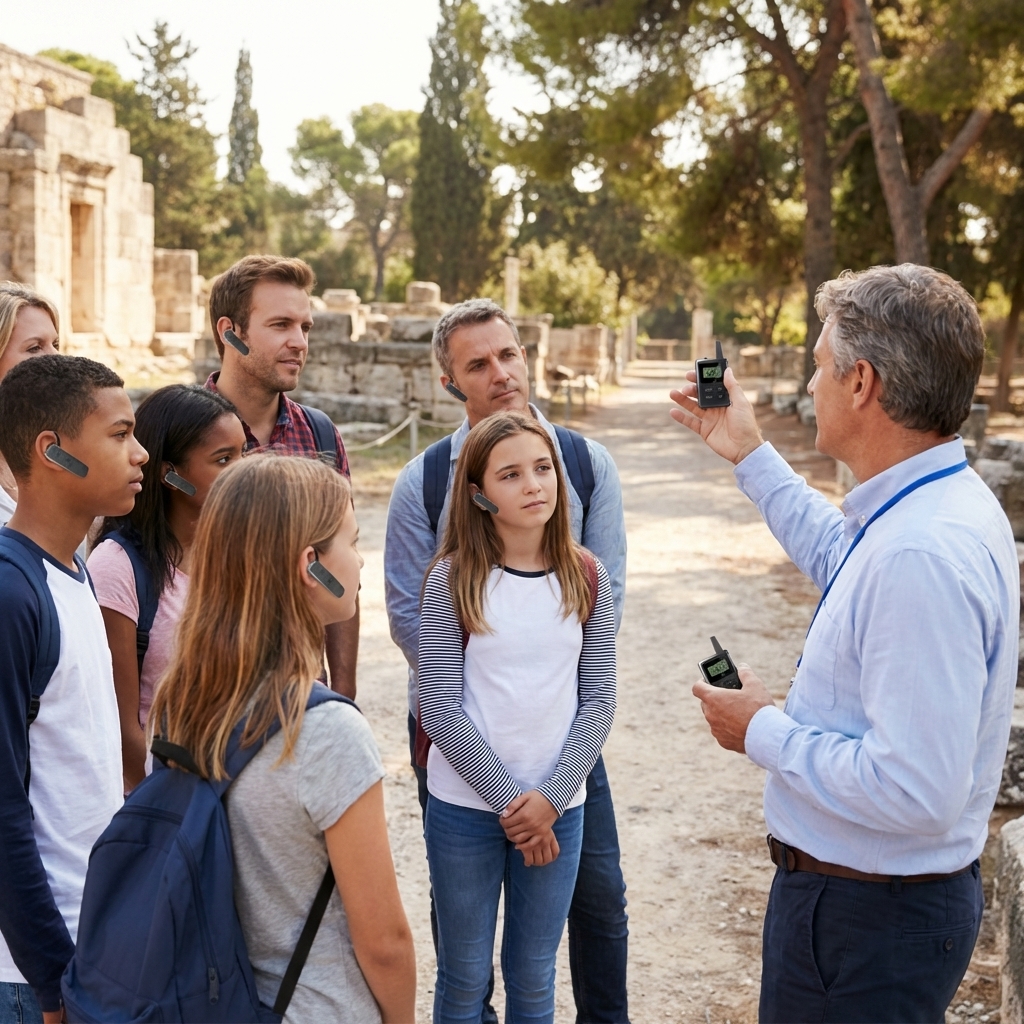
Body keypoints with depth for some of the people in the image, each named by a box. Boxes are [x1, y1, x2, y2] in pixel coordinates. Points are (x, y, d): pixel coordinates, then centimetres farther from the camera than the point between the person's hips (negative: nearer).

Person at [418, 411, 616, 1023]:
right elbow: (440, 710, -10)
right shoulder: (453, 580, -8)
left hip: (558, 809, 2)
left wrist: (550, 798, -11)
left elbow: (599, 700, -1)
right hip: (464, 806, -2)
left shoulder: (586, 577, -1)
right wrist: (509, 802, -12)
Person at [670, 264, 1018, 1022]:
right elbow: (846, 563, 24)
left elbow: (915, 790, -33)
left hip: (868, 924, -10)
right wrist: (752, 458, 26)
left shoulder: (921, 555, -32)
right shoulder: (945, 501, 1)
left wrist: (763, 733, -19)